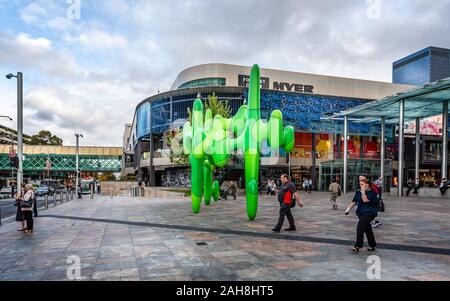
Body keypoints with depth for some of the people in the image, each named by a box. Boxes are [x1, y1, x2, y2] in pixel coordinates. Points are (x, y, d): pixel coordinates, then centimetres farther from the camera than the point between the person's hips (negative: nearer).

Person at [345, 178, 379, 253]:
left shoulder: (371, 192, -9)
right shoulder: (358, 192, 11)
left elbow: (365, 200, -23)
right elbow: (354, 202, 13)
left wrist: (363, 191, -17)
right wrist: (349, 208, 2)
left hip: (369, 213, -8)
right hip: (361, 213, 8)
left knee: (360, 228, -19)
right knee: (367, 229, 15)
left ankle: (357, 247, -18)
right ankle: (373, 246, 29)